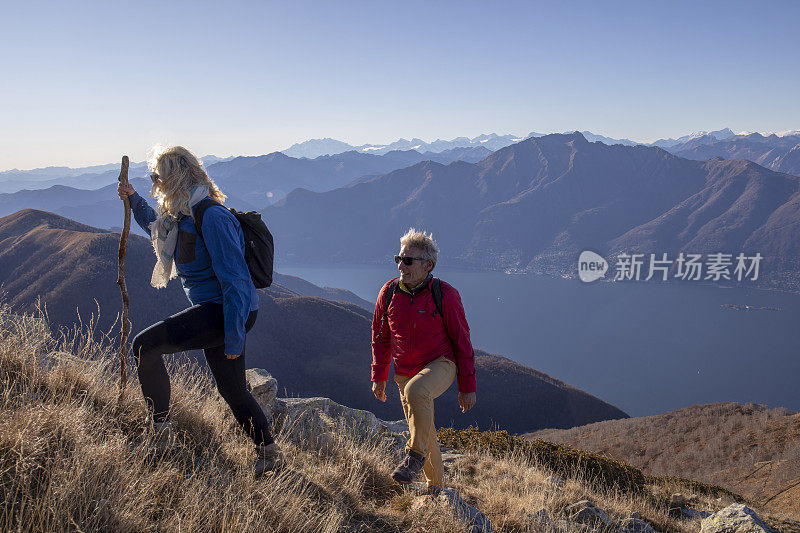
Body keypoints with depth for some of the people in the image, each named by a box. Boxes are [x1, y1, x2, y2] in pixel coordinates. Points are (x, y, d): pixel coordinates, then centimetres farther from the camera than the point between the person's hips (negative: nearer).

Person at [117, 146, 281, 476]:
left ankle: (160, 432, -5)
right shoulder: (184, 216, 12)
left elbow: (235, 279, -22)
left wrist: (233, 337, -23)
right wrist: (133, 200, 31)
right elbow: (158, 228, 40)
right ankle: (268, 452, 29)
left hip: (227, 311, -10)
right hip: (216, 311, 10)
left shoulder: (212, 216, -19)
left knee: (145, 345, -13)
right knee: (233, 391, 17)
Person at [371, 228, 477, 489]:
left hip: (440, 364, -4)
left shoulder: (445, 295, -13)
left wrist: (467, 387, -6)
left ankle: (416, 456, -20)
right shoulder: (389, 292, -2)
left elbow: (462, 341, -7)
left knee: (416, 391, -37)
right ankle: (435, 486, 32)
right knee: (423, 432, 10)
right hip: (405, 372, 5)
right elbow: (380, 337, 11)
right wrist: (378, 377, 11)